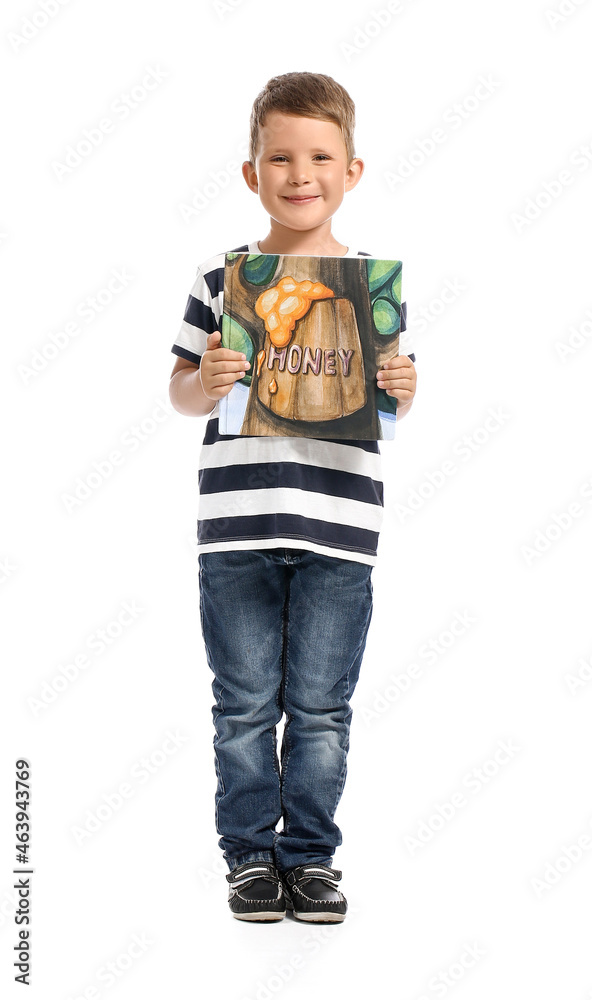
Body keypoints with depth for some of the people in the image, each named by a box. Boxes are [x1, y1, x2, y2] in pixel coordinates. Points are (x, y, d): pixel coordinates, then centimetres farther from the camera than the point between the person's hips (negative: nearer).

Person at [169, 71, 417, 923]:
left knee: (322, 707, 8)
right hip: (236, 529, 0)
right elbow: (181, 388, 7)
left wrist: (401, 391, -12)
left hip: (338, 530, 0)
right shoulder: (221, 278, 4)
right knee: (245, 705, 8)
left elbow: (388, 402, 10)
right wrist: (203, 385, -15)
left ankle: (310, 855, 21)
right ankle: (250, 854, 21)